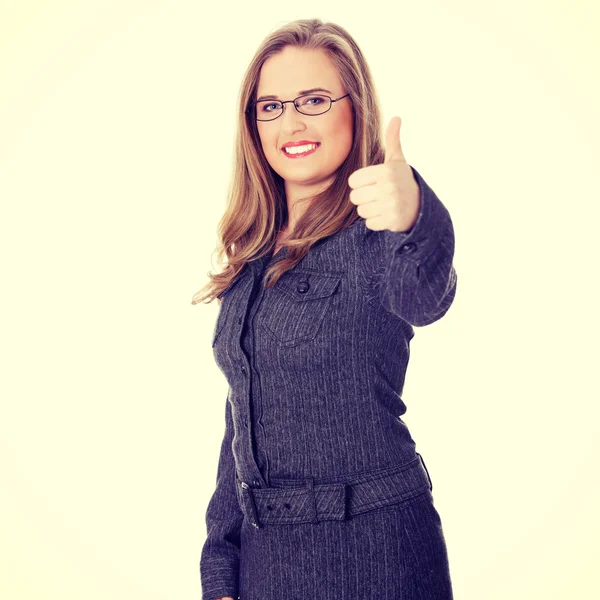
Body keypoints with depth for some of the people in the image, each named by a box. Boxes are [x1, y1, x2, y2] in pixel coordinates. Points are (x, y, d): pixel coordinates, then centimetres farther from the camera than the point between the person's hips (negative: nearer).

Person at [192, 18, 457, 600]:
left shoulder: (371, 236, -11)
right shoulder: (254, 255, 6)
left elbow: (421, 296, -35)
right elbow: (244, 420, 10)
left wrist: (413, 219, -56)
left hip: (370, 551, -5)